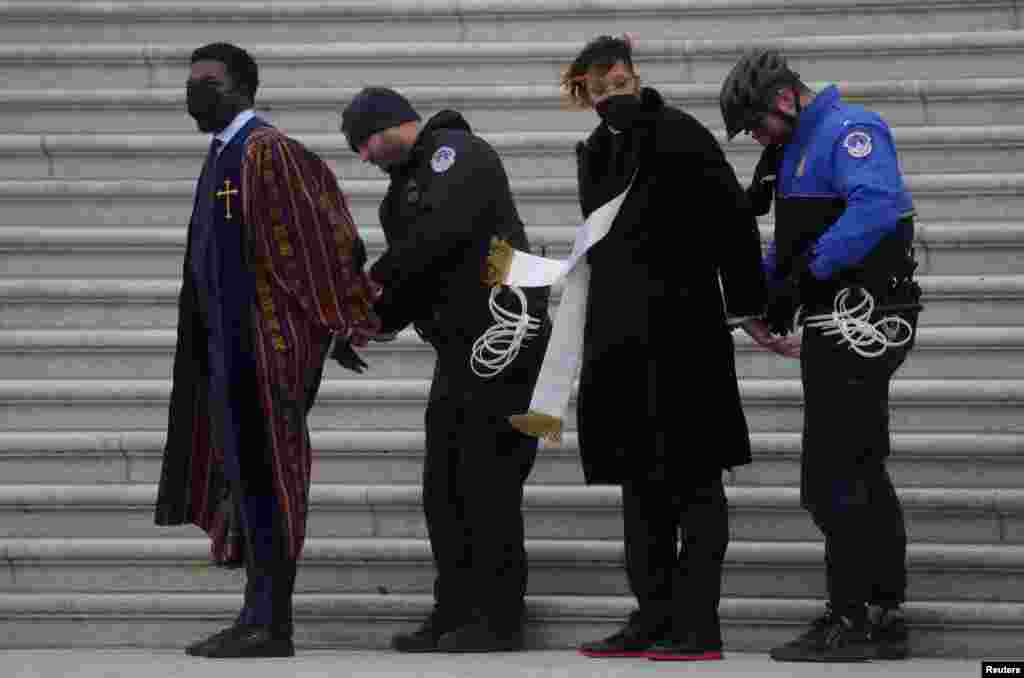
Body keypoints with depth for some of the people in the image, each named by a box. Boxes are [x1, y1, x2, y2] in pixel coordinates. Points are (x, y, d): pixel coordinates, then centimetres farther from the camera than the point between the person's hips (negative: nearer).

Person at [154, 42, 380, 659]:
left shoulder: (266, 152, -14)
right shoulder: (222, 156, 16)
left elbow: (321, 232, -17)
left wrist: (340, 322, -18)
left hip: (264, 345, -10)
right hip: (229, 344, 10)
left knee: (266, 481, -7)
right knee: (243, 479, 11)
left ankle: (272, 628, -4)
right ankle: (259, 619, 16)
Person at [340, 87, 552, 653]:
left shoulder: (459, 153, -6)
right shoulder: (403, 190, 22)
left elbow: (442, 230, -22)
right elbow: (414, 280, 20)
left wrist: (376, 282, -14)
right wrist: (379, 319, 0)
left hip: (500, 341, -10)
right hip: (458, 352, 10)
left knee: (488, 482, -8)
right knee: (444, 489, 10)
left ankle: (498, 621, -4)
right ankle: (455, 616, 15)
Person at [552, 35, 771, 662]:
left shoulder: (679, 134, -8)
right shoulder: (599, 151, 14)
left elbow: (734, 222, -9)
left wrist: (746, 308, -8)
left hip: (682, 333, -8)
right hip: (622, 334, 8)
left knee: (693, 480, -5)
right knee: (640, 477, 11)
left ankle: (699, 625, -5)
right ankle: (654, 618, 16)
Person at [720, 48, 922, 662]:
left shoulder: (849, 130, -12)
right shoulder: (796, 150, 20)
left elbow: (875, 207, -29)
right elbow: (791, 241, 27)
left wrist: (803, 276, -26)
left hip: (860, 324, -11)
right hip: (838, 327, 11)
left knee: (833, 478, -10)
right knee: (862, 476, 13)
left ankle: (852, 621, -8)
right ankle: (884, 616, 18)